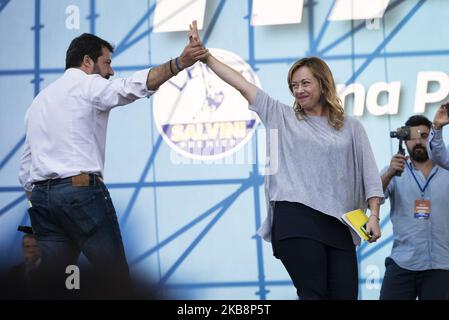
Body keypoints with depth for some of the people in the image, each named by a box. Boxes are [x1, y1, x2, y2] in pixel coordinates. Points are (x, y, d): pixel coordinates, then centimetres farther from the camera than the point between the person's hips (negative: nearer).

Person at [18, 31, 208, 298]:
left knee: (54, 284, 6)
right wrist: (179, 64, -29)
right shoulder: (87, 84, 2)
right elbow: (132, 88, -19)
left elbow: (26, 167, 22)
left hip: (40, 196, 7)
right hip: (82, 190, -7)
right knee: (116, 279, -4)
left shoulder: (39, 101, 24)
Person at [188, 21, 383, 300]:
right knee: (313, 294, -10)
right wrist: (204, 54, 8)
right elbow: (242, 84, 11)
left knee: (345, 295, -4)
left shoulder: (350, 127, 15)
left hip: (338, 223, 2)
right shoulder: (282, 117, 13)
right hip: (296, 217, -2)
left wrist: (374, 215, 0)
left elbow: (369, 173, 11)